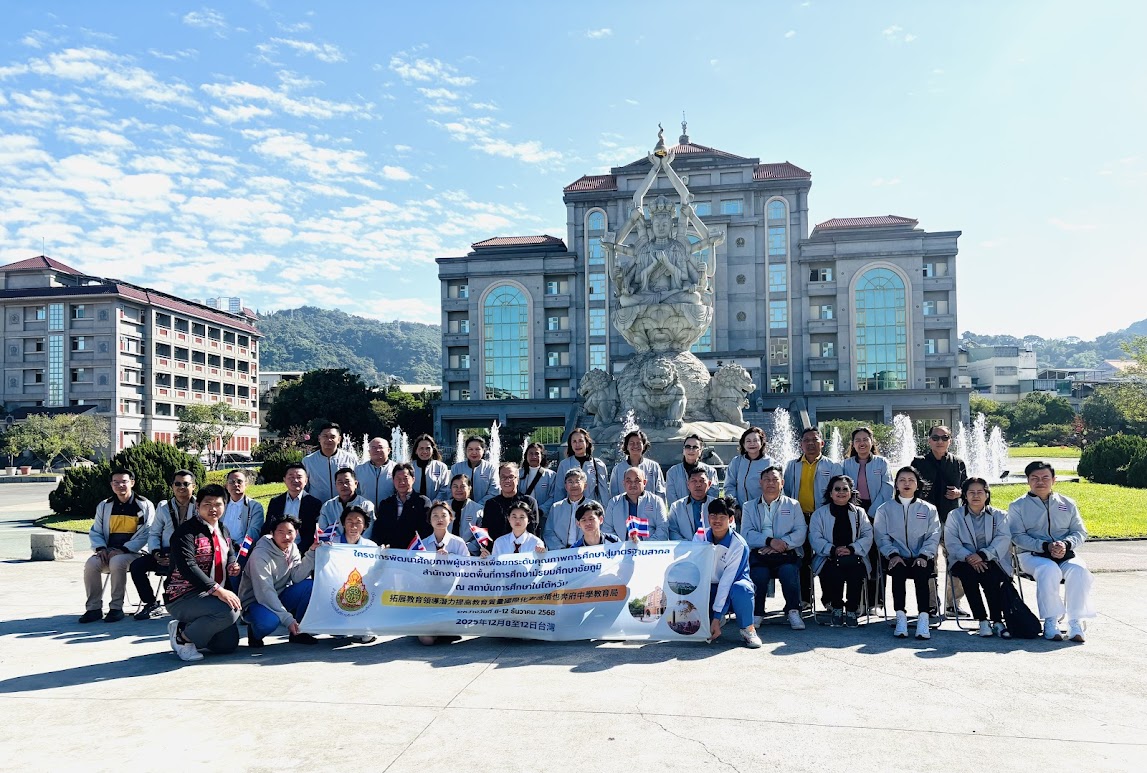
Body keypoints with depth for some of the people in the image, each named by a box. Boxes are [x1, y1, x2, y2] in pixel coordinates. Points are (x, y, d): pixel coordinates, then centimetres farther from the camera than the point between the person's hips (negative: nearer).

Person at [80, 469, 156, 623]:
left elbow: (145, 534, -5)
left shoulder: (145, 506, 2)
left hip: (133, 552, -4)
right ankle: (94, 608, -14)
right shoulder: (104, 506, 16)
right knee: (91, 564, -26)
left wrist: (123, 549, -17)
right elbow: (95, 532, 16)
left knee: (117, 562, -35)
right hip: (108, 551, 4)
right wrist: (100, 548, -5)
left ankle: (116, 607, -23)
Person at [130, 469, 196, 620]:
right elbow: (154, 533, 17)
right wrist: (155, 552, -3)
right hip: (165, 553, 5)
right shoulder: (163, 507, 15)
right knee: (137, 565, -14)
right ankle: (150, 602, 6)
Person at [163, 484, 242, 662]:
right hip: (183, 598, -8)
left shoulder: (223, 531, 12)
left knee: (228, 645, 1)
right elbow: (187, 566, -25)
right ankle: (182, 637, -8)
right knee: (229, 612, -32)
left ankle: (185, 628, 18)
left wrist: (232, 566, 1)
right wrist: (217, 590, -32)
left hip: (212, 596, 8)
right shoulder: (186, 531, -13)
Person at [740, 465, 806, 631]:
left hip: (786, 554, 0)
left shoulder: (793, 505, 19)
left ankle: (793, 611, -17)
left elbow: (801, 532, 3)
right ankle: (756, 613, -14)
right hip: (759, 554, 0)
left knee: (789, 571, -33)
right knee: (759, 574, -32)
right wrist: (769, 541, -14)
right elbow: (746, 534, 2)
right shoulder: (749, 507, 18)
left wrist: (782, 543, -14)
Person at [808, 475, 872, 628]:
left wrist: (852, 549, -13)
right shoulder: (819, 513, 13)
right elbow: (815, 538, 0)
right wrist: (833, 550, -17)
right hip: (828, 558, -1)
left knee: (856, 569, -33)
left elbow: (867, 536, 5)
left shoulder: (859, 513, 18)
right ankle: (837, 608, -7)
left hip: (854, 557, 1)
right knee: (833, 572, -33)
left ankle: (851, 610, -13)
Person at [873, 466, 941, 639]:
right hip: (897, 558, 0)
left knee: (921, 573, -32)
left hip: (921, 558, 0)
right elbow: (881, 536, 4)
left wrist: (923, 555, -13)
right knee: (898, 571, -33)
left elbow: (933, 536, 5)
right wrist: (893, 554, -14)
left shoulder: (928, 509, 16)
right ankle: (900, 617, -33)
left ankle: (923, 619, -36)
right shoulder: (885, 509, 15)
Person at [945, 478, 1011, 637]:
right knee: (968, 574, -33)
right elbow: (952, 543, 0)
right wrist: (968, 557, -21)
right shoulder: (954, 515, 13)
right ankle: (982, 621, -26)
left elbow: (1003, 539, -5)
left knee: (990, 576, -33)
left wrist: (982, 555, -22)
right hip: (964, 561, 0)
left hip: (991, 561, 0)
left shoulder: (999, 515, 13)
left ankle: (997, 621, -25)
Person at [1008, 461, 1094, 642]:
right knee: (1049, 570, -36)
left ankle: (1076, 622, -24)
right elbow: (1017, 536, -2)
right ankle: (1050, 622, -27)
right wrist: (1045, 546, -18)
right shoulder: (1018, 506, 9)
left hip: (1066, 555, 3)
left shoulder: (1068, 504, 18)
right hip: (1031, 555, -2)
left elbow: (1080, 532, 11)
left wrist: (1066, 544, -12)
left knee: (1079, 571, -31)